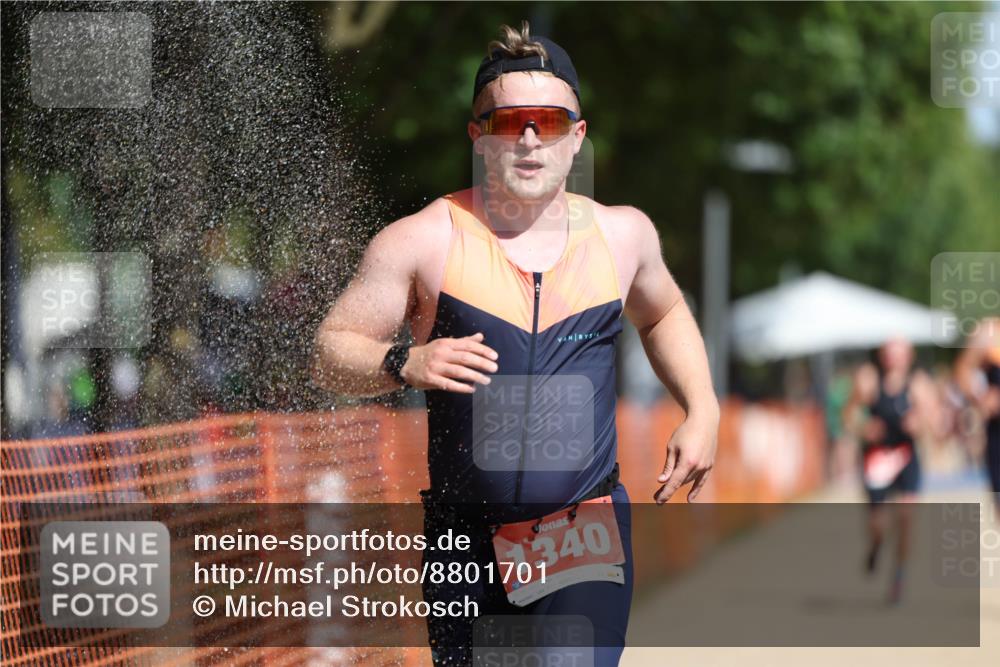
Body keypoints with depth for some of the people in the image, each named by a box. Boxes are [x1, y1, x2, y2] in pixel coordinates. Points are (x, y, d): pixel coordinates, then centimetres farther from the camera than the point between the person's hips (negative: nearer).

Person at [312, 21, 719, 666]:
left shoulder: (622, 233, 6)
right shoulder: (427, 241, -5)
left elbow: (663, 315, 27)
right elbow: (331, 355, -3)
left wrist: (703, 411, 12)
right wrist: (405, 364, -23)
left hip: (587, 537, 0)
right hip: (465, 538, 0)